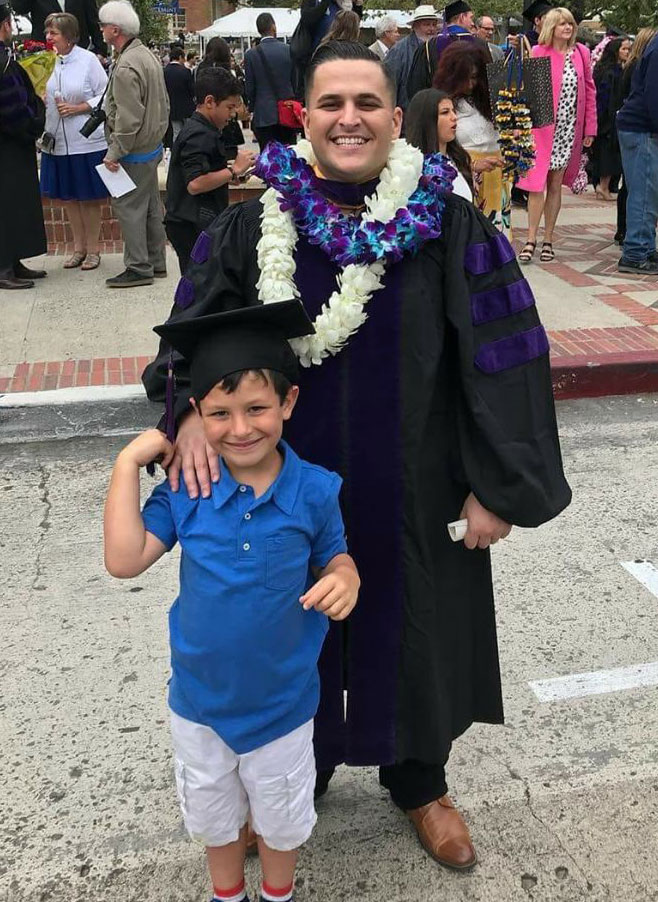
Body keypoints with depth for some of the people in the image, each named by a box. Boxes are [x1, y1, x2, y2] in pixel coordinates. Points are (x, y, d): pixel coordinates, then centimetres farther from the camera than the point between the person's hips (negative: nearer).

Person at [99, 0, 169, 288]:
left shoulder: (125, 67, -21)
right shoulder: (147, 54, 10)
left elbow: (128, 119, -24)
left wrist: (114, 153, -18)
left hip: (134, 152, -10)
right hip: (152, 145, 10)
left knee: (128, 206, -3)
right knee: (151, 206, 14)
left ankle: (138, 267, 1)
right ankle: (156, 262, 23)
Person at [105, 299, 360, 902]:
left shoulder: (315, 491, -18)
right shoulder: (185, 490, -15)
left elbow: (335, 559, -4)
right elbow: (124, 560, -20)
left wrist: (345, 582, -27)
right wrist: (128, 464, -21)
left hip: (282, 697, -1)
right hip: (200, 694, 2)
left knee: (281, 812, 24)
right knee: (211, 808, 27)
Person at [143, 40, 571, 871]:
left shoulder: (449, 228, -9)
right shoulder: (254, 227, -4)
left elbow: (505, 356, -8)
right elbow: (194, 328, 0)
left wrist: (499, 484, -11)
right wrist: (190, 408, -21)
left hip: (411, 491, -1)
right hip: (289, 487, 1)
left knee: (411, 632, 17)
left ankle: (418, 781, 45)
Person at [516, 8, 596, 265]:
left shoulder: (581, 53, 8)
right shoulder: (538, 53, -2)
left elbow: (589, 90, 10)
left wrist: (590, 128, 6)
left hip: (569, 130, 3)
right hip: (541, 128, -3)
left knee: (555, 186, 8)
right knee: (537, 184, -7)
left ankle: (548, 240, 14)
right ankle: (531, 239, 1)